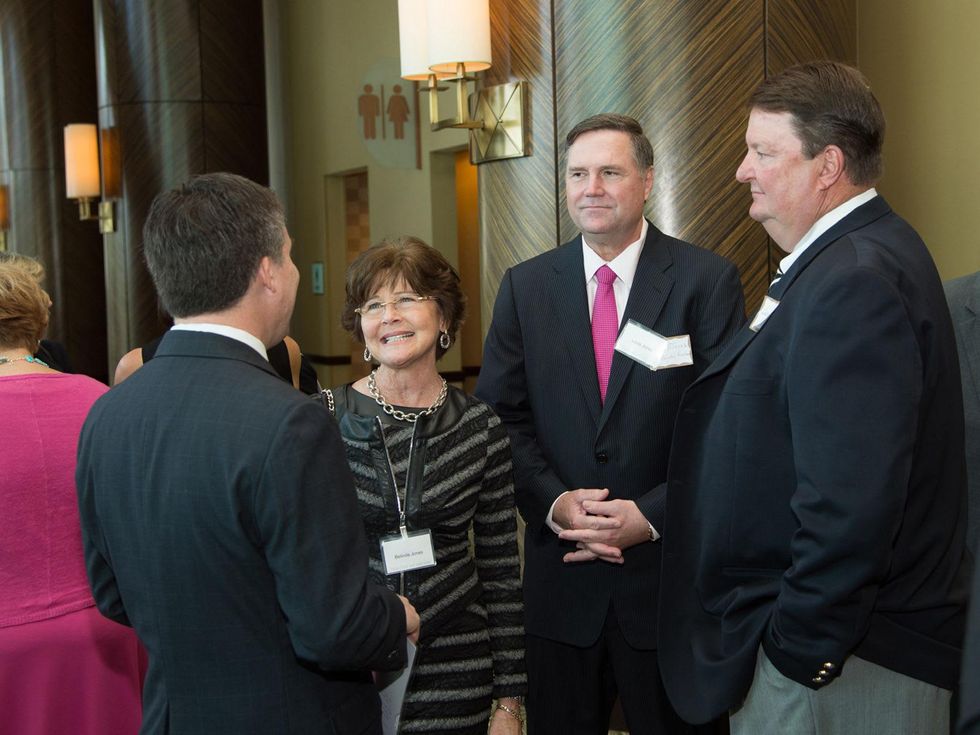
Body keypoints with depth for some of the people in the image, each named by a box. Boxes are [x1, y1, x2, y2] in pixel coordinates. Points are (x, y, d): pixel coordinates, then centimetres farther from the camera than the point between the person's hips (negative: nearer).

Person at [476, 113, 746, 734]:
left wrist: (653, 515, -16)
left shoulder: (708, 280, -4)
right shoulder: (525, 287, 5)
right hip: (561, 573, 2)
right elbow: (502, 418, 3)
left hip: (670, 572, -2)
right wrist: (553, 502, -12)